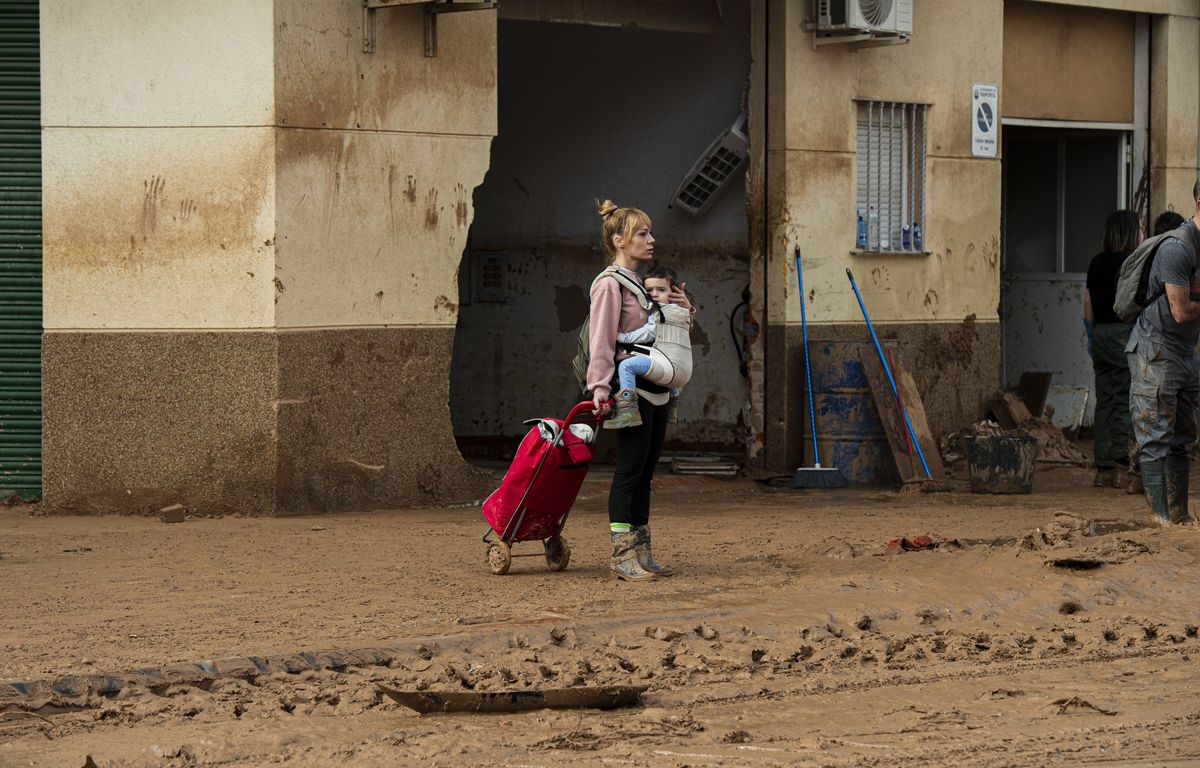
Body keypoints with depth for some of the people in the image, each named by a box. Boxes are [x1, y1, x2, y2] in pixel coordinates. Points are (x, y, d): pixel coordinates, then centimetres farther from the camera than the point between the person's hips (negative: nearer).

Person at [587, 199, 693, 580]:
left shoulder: (645, 282, 18)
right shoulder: (609, 284, -8)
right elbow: (601, 340, -15)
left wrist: (683, 308, 9)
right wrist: (600, 386, -24)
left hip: (658, 389, 9)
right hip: (632, 388, -9)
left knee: (645, 471, 9)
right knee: (631, 469, -8)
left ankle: (641, 552, 12)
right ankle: (622, 555, -7)